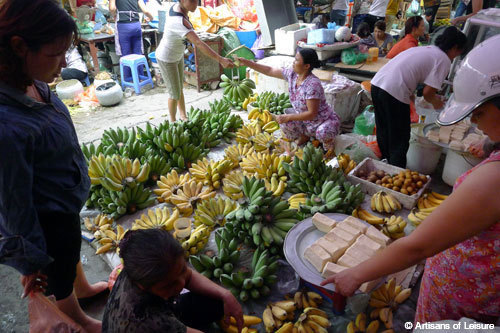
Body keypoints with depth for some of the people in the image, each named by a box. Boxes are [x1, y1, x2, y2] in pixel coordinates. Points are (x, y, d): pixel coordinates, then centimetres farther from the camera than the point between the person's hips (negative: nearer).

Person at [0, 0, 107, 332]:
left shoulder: (36, 85, -12)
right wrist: (31, 263, -13)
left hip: (67, 204, 8)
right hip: (50, 220, -7)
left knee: (72, 251, 35)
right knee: (61, 279, 23)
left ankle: (83, 287, 65)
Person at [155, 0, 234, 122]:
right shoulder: (180, 22, -40)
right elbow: (199, 43, -48)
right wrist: (221, 60, -52)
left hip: (177, 55, 8)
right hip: (167, 60, -8)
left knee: (179, 88, 20)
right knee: (175, 93, 6)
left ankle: (183, 116, 37)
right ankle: (173, 121, 28)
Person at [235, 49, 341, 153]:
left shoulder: (312, 84, -30)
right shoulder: (292, 74, -8)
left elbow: (311, 113, -28)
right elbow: (269, 71, -2)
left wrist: (288, 117, -25)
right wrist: (246, 62, -6)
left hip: (325, 121, -6)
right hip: (306, 121, 6)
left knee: (323, 133, -38)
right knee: (285, 123, -17)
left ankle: (329, 146, 0)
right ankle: (304, 136, 13)